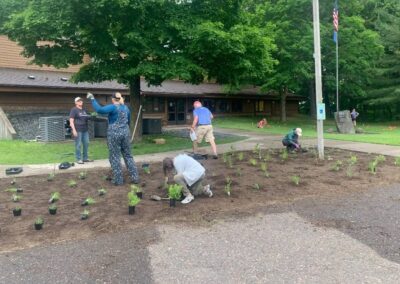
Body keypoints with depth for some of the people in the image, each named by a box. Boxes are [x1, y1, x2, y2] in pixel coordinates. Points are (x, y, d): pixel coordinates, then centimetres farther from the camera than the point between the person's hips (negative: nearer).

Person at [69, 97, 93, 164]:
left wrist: (90, 117, 3)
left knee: (86, 143, 7)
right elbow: (71, 121, -9)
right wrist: (74, 130, -17)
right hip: (78, 130, -7)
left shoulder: (84, 110, 17)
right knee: (78, 145, -3)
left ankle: (85, 158, 17)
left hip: (85, 130, 7)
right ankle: (78, 159, 4)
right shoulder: (74, 110, -4)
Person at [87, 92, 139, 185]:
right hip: (125, 133, 6)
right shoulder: (126, 108, 11)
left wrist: (92, 99, -14)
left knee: (115, 157, 3)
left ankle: (118, 180, 6)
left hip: (114, 134, -6)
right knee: (128, 155, 12)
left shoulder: (113, 107, -9)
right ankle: (135, 177, 10)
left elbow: (99, 110, -24)